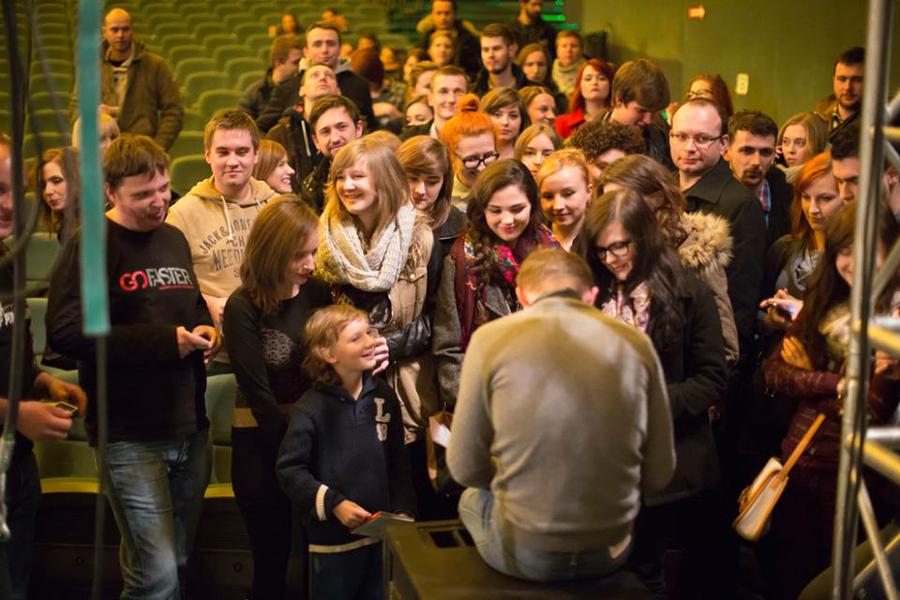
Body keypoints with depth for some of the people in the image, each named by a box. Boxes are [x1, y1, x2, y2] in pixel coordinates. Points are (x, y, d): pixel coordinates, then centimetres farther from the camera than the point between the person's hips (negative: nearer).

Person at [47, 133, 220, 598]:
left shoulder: (174, 240, 14)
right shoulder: (91, 246, -9)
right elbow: (65, 332, -21)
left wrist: (205, 329, 5)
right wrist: (165, 341, -19)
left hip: (189, 427, 7)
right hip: (131, 434, -7)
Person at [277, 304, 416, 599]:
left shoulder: (383, 395, 1)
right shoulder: (311, 408, -15)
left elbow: (397, 461, 9)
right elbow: (289, 469, -13)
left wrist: (403, 509, 3)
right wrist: (334, 504, -17)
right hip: (333, 540, -4)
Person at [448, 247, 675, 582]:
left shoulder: (491, 338, -9)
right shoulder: (635, 343, -2)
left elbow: (465, 468, -3)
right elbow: (659, 473, 2)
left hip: (522, 551, -2)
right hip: (611, 550, 2)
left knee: (473, 498, 32)